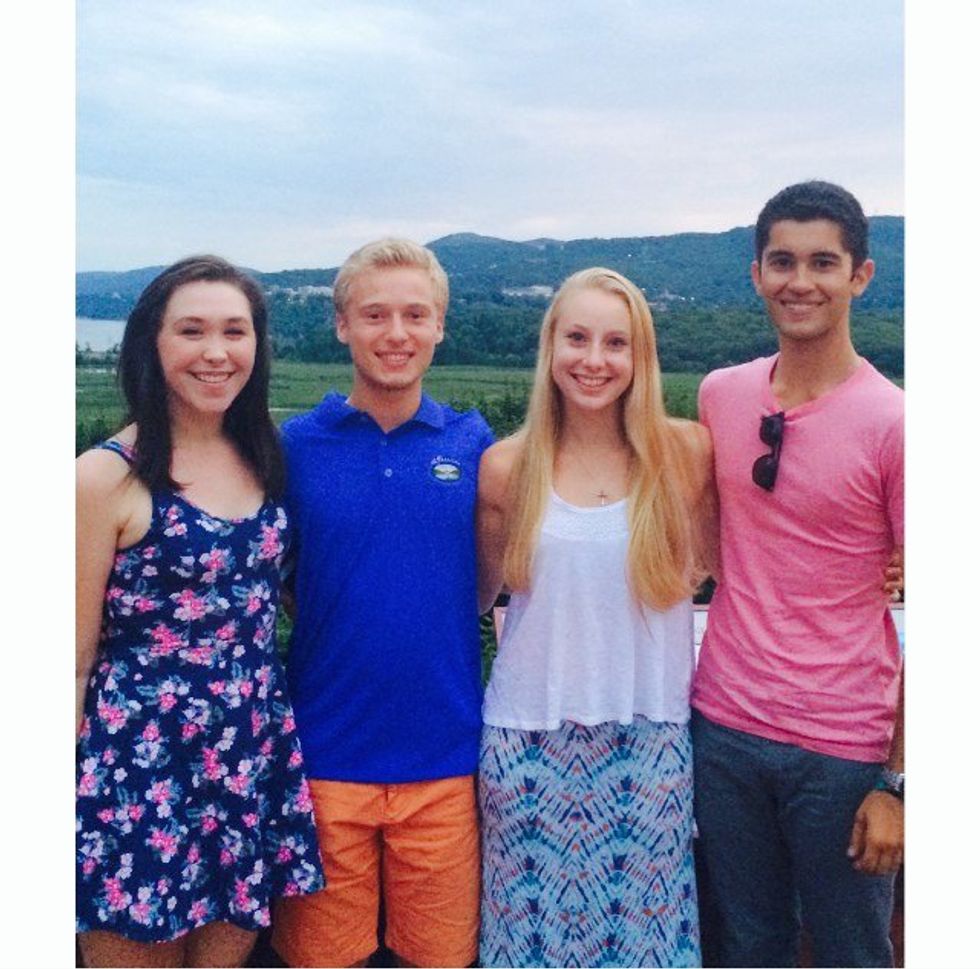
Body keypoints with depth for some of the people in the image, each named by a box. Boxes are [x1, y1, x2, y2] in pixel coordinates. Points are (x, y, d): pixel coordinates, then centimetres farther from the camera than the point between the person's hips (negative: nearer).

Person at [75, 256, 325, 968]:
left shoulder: (265, 457, 5)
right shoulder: (109, 475, -11)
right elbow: (76, 655, -8)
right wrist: (71, 805, -5)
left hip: (256, 767, 5)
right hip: (144, 774, -5)